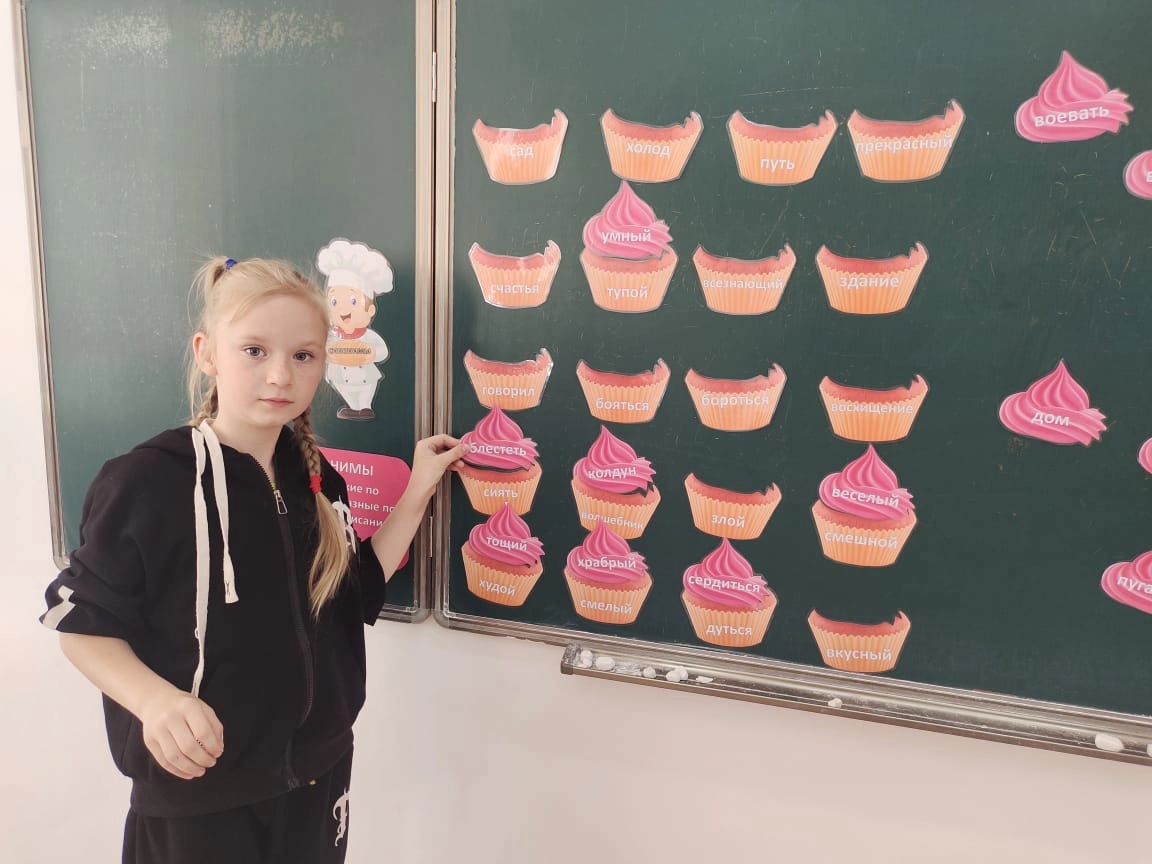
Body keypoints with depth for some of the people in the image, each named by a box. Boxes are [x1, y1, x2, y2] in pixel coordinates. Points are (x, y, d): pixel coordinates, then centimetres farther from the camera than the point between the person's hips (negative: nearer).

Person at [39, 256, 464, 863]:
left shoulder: (316, 478, -2)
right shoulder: (147, 481, -19)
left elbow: (357, 593, 3)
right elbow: (83, 623, -11)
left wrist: (417, 493, -1)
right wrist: (155, 700, -28)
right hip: (195, 791, -5)